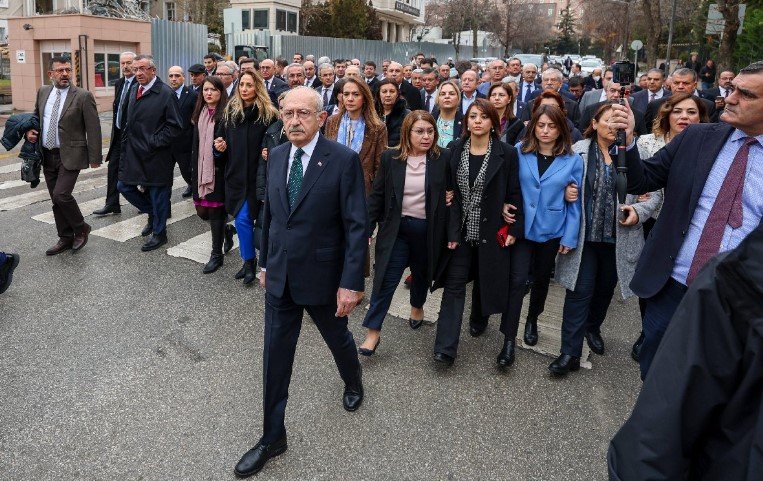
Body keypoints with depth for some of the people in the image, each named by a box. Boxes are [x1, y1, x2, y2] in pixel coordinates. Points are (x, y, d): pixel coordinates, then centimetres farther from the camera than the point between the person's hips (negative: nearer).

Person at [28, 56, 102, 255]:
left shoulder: (83, 96, -9)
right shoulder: (43, 92, 8)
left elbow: (93, 129, -9)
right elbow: (36, 116, 23)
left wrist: (95, 158, -11)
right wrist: (31, 131, 2)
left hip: (70, 155, -6)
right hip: (47, 155, 6)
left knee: (61, 194, -16)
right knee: (56, 199, 11)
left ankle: (81, 228, 9)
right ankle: (66, 238, 24)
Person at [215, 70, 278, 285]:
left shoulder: (269, 114, -7)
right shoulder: (230, 112, 7)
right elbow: (223, 141, 15)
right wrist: (221, 147, -5)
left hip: (258, 176, -4)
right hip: (236, 175, 4)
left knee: (243, 219, 0)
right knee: (242, 219, 6)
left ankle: (250, 261, 18)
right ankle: (248, 261, 22)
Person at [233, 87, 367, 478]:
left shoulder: (344, 160, -16)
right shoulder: (276, 156, 2)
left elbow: (357, 225, -16)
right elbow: (269, 213, 12)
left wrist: (351, 282, -19)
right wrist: (265, 262, 15)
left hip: (323, 276, -4)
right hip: (280, 276, 4)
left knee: (338, 338, 21)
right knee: (275, 356, 9)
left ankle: (353, 383, 54)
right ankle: (273, 437, 26)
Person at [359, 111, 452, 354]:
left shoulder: (443, 158, -6)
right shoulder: (391, 158, -4)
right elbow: (377, 195, 0)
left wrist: (450, 232, -2)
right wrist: (367, 228, -3)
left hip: (428, 230, 1)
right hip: (396, 228, 0)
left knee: (422, 273, 20)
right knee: (386, 279, -2)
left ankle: (417, 306, 50)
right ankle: (373, 331, 6)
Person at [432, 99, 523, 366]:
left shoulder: (506, 154, -8)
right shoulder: (456, 150, 0)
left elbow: (514, 193, -4)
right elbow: (449, 190, 1)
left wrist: (514, 229, -6)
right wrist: (450, 230, -4)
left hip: (491, 231, -1)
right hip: (461, 229, 1)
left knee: (486, 279, 16)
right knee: (454, 284, -2)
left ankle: (479, 317, 46)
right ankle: (446, 348, -1)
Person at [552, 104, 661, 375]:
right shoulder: (578, 151, -3)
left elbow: (655, 194, 2)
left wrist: (639, 210, -15)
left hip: (618, 237, 2)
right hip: (584, 234, -2)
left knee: (605, 288, 19)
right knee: (580, 291, -3)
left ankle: (593, 328, 45)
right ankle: (570, 353, 4)